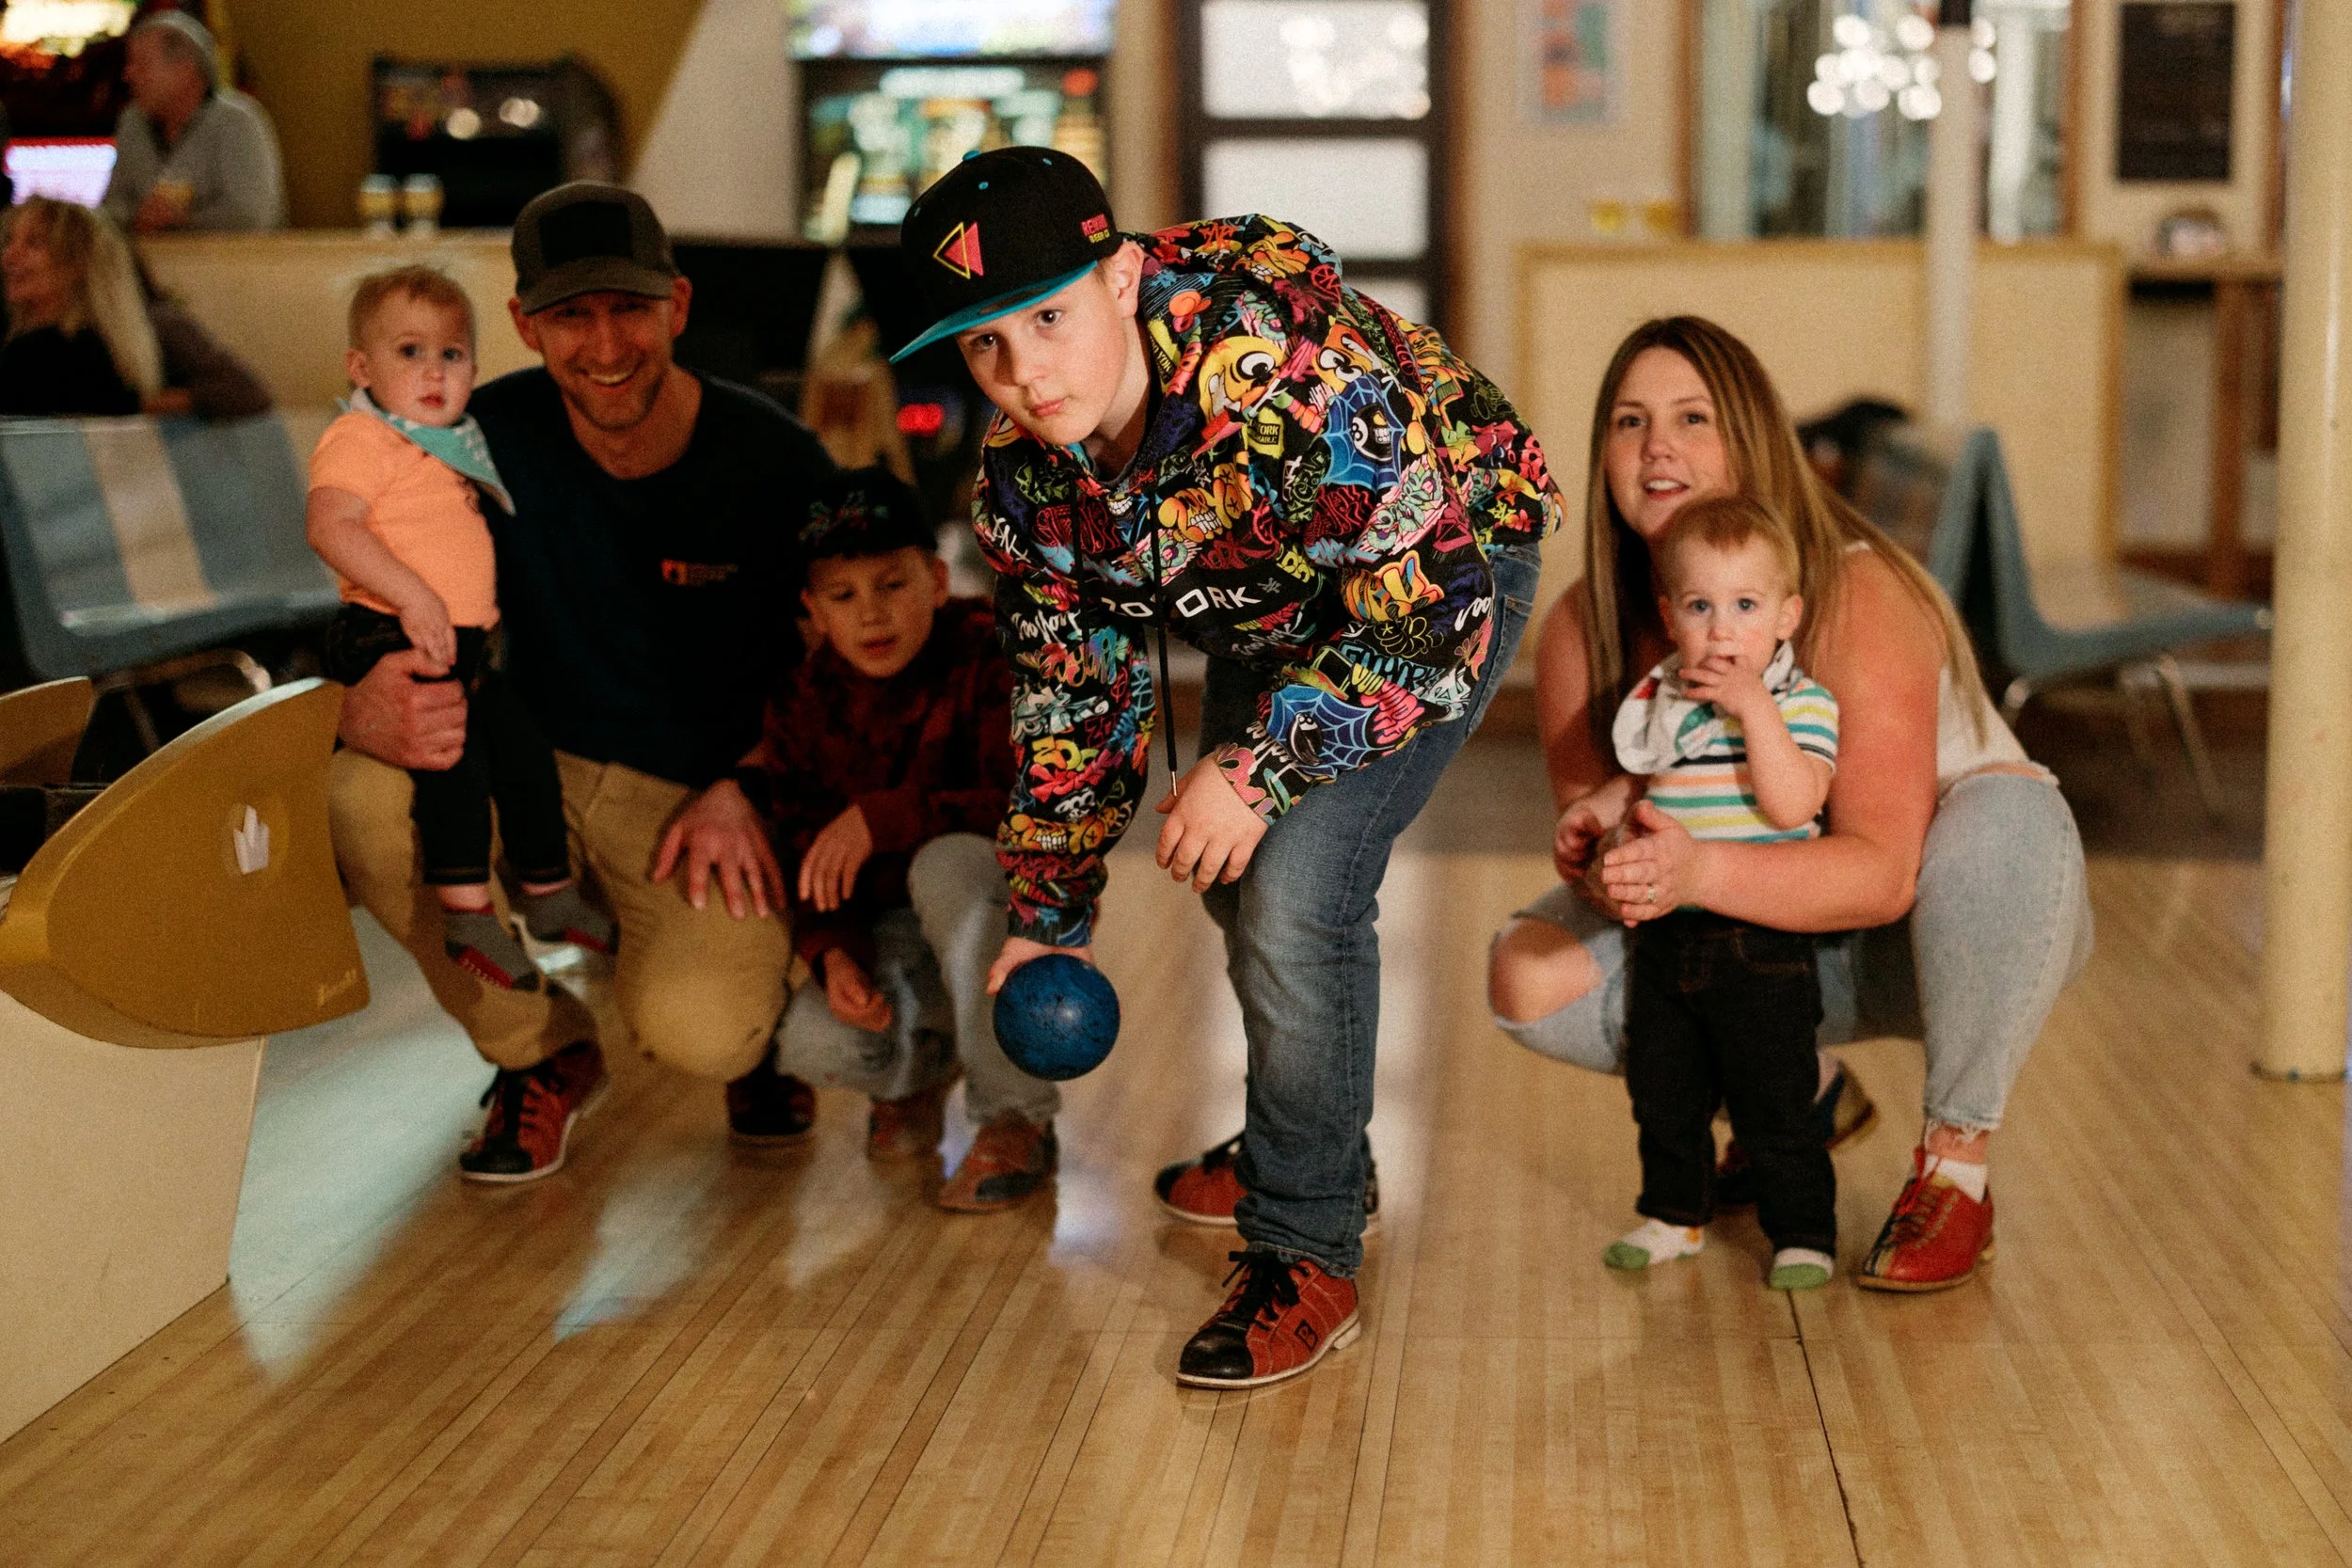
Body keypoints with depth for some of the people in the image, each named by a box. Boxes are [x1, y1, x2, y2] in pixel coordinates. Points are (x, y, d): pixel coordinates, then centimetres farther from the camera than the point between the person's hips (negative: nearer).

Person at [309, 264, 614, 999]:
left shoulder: (452, 449, 19)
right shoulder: (360, 439, -9)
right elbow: (330, 525, -25)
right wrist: (413, 597, -31)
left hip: (462, 644, 9)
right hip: (388, 638, -9)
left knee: (526, 752, 10)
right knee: (453, 757, -25)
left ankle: (552, 899, 24)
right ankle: (468, 917, -22)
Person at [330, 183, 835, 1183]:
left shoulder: (776, 464, -12)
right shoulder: (490, 437, -9)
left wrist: (744, 789, -16)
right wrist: (369, 705, -33)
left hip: (706, 800, -3)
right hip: (537, 773, 3)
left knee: (696, 1032, -31)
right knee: (352, 794, -27)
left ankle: (756, 995, 14)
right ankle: (542, 1050, 0)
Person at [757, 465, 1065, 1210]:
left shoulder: (991, 655, -17)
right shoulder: (804, 704, -2)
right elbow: (803, 855, -2)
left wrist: (882, 818, -34)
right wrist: (832, 953, -22)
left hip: (1024, 910, -3)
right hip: (891, 932, 3)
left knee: (948, 864, -38)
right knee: (813, 1040, -27)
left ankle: (1018, 1122, -21)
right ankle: (921, 1062, 14)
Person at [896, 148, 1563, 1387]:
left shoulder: (1295, 370, -40)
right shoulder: (1021, 473, -17)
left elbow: (1431, 611, -34)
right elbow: (1067, 684, -2)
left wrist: (1261, 769, -34)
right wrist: (1050, 906, 4)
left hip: (1446, 572, -7)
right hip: (1280, 611, 8)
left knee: (1295, 900, -20)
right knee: (1229, 880, 19)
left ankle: (1305, 1253, -3)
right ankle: (1316, 1153, 46)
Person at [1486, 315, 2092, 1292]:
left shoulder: (1857, 599, -27)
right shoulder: (1584, 628, -11)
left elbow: (1886, 871, -34)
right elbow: (1586, 806, -6)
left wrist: (1699, 871, -50)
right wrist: (1606, 865, -32)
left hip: (1946, 922, -4)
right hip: (1777, 935, 4)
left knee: (2007, 815, -38)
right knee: (1530, 977, -16)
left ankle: (1956, 1167, -19)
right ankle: (1799, 1091, 9)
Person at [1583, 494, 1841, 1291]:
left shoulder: (1802, 704, -10)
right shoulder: (1659, 700, 7)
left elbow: (1790, 805, -26)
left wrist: (1753, 707, -27)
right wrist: (1606, 806, 5)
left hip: (1762, 942, -6)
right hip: (1665, 936, 6)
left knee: (1775, 1105, 1)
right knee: (1662, 1094, 16)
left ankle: (1803, 1232, 16)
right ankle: (1676, 1216, 33)